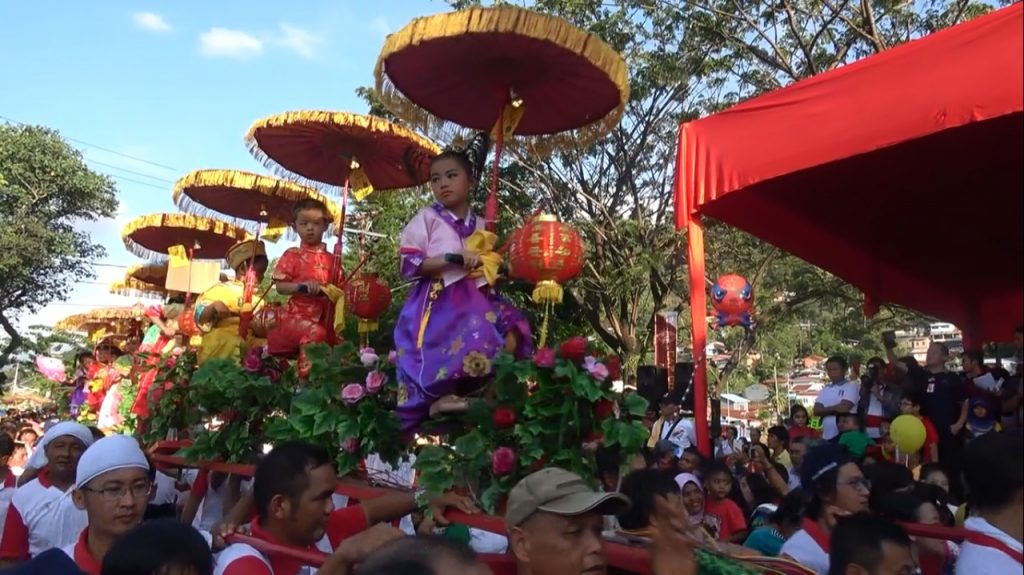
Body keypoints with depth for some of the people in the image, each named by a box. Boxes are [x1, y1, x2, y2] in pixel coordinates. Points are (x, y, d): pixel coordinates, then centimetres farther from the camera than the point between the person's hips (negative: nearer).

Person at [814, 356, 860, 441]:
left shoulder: (852, 386, -2)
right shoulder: (825, 390, 15)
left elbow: (844, 408, -14)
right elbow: (817, 410, 2)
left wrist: (826, 409, -2)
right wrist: (836, 409, -11)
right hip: (827, 436, 6)